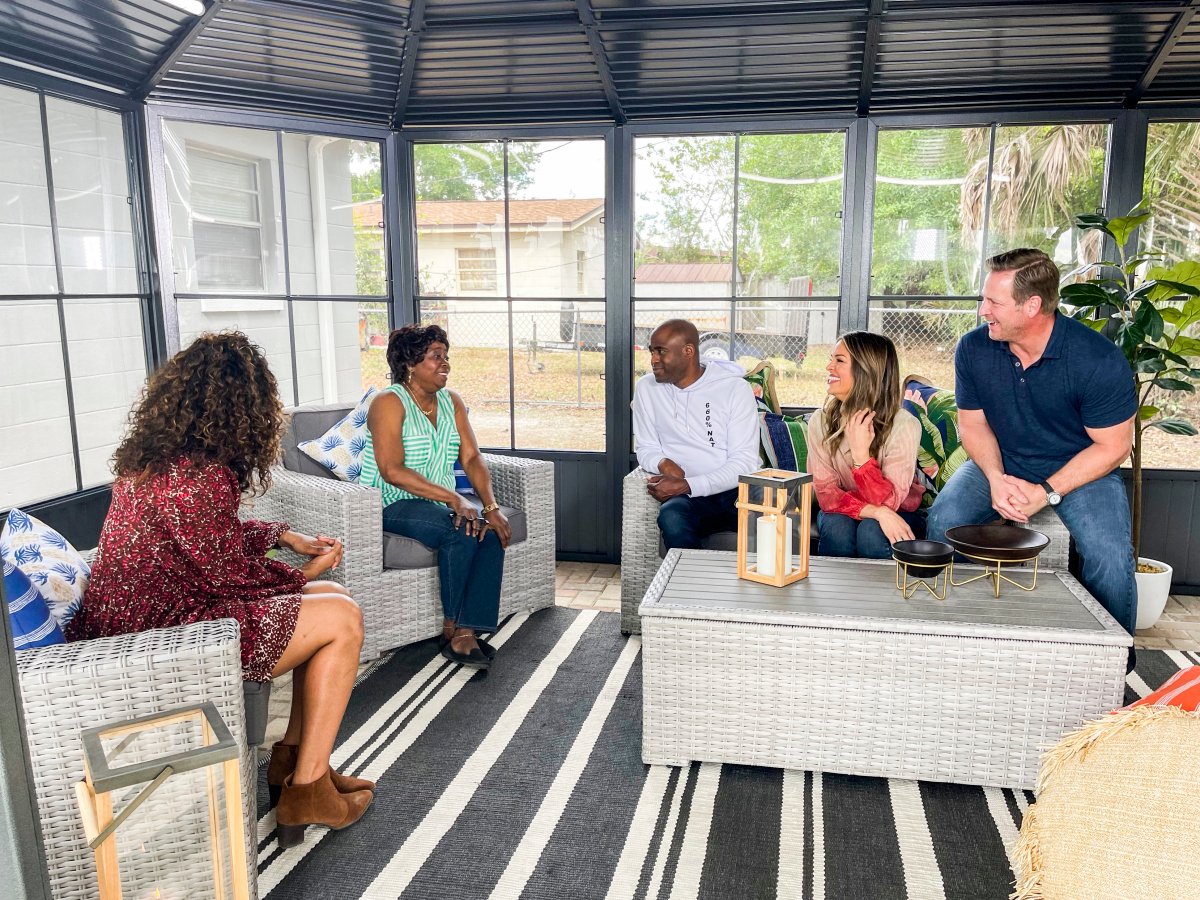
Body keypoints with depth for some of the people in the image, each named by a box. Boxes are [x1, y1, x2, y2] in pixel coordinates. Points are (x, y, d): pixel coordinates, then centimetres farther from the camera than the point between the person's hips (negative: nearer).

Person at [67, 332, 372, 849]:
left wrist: (282, 536, 15)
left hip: (137, 619, 10)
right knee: (342, 619, -6)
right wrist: (305, 574, -1)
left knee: (329, 598, 12)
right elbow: (232, 577, -18)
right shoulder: (200, 476, -25)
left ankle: (291, 758, 20)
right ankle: (305, 789, 3)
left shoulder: (154, 455, 5)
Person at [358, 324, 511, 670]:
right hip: (391, 505, -6)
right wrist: (453, 499, -29)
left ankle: (467, 633, -21)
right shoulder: (389, 402, -12)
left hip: (441, 502, 6)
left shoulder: (451, 402, 9)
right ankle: (450, 628, -14)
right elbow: (392, 471, -23)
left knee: (491, 532, -21)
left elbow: (472, 458, 1)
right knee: (461, 532, -30)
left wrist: (491, 507, -14)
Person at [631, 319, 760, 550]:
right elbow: (646, 449, 14)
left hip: (735, 489, -2)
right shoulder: (646, 388, 7)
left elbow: (744, 462, -8)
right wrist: (664, 464, -11)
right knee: (671, 517, -34)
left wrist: (686, 485, -17)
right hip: (687, 497, 2)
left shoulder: (736, 388, -3)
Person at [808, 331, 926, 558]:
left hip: (898, 516, -1)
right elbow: (825, 492, -14)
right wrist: (876, 511, -29)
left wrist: (861, 453, -35)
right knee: (837, 529, -31)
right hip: (842, 511, 2)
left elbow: (888, 502, -22)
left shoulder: (904, 425, -19)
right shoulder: (821, 420, -10)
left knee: (872, 533, -33)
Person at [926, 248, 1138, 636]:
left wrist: (1046, 493, -23)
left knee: (1110, 556, -25)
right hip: (1000, 463, 3)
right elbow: (972, 422, -1)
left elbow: (1112, 446, -14)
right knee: (943, 520, -21)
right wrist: (996, 478, -19)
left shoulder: (1099, 360, -22)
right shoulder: (973, 349, -12)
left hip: (1081, 470, -2)